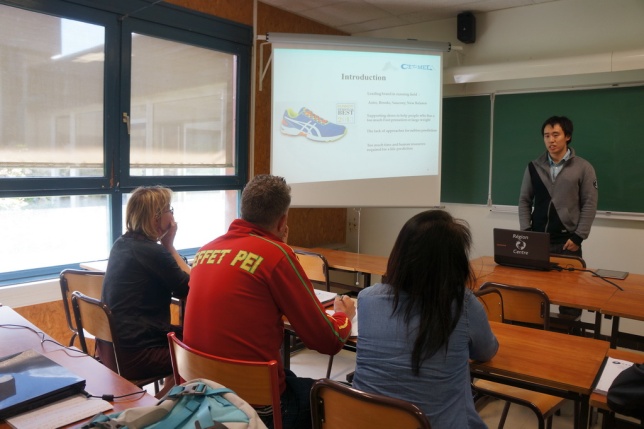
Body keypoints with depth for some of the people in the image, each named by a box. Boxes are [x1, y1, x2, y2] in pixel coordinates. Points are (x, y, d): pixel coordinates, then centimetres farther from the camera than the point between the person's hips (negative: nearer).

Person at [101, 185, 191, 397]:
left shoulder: (122, 243, 7)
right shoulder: (152, 251, -20)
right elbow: (191, 288, -10)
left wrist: (166, 247, 2)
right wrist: (169, 246, -6)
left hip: (111, 346, 9)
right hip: (132, 354, -9)